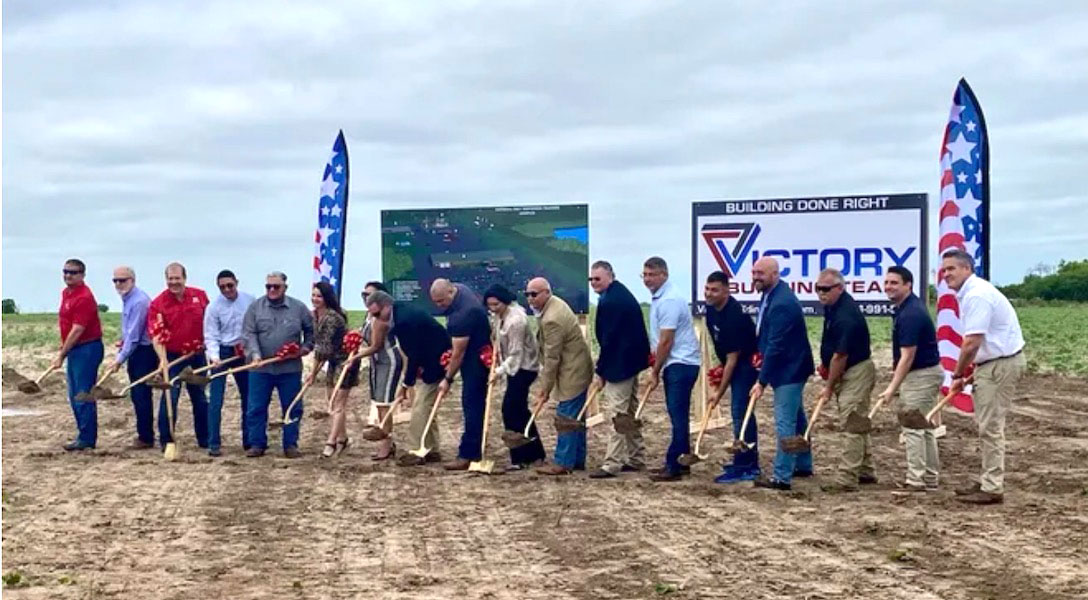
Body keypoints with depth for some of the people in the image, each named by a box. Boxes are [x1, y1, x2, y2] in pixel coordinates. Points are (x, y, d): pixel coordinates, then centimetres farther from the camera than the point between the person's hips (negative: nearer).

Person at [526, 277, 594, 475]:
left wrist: (545, 388, -14)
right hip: (577, 368, 11)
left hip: (572, 372, -11)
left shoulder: (551, 320, -25)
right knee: (575, 417, 14)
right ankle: (577, 459, 21)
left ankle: (563, 463, -2)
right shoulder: (555, 303, 8)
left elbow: (552, 358, -21)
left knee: (567, 418, -6)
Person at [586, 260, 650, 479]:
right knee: (630, 411, 17)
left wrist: (601, 370, -12)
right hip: (632, 360, 11)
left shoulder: (609, 301, -19)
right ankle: (635, 458, 25)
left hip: (619, 364, -11)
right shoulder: (622, 293, 13)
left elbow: (608, 339, -20)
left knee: (615, 413, -8)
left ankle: (612, 464, -7)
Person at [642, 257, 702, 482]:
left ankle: (674, 466, -7)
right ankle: (681, 463, 20)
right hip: (675, 364, 10)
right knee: (678, 415, 13)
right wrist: (656, 364, 13)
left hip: (681, 364, -10)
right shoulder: (658, 297, 12)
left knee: (678, 415, -8)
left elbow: (666, 341, -18)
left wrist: (655, 371, -11)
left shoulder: (669, 300, -19)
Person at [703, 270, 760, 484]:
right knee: (744, 412, 15)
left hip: (747, 364, -10)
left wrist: (720, 392, -20)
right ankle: (750, 462, 24)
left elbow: (732, 359, -25)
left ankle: (743, 468, -9)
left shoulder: (733, 316, -28)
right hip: (736, 364, 10)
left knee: (739, 412, -12)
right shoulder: (712, 308, -1)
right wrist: (720, 368, 11)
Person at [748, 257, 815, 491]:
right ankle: (803, 465, 34)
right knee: (796, 417, 21)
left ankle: (782, 477, -5)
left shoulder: (782, 304, -26)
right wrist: (760, 353, 2)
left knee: (785, 422, -8)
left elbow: (776, 346, -26)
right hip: (788, 368, 11)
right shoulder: (770, 294, 6)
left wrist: (761, 381, -23)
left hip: (789, 369, -11)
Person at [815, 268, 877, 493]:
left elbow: (840, 356, -22)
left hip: (856, 372, -11)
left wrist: (829, 387, -14)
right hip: (849, 371, 11)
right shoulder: (832, 305, 4)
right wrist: (825, 363, 14)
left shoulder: (846, 317, -27)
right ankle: (864, 471, 26)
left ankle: (847, 479, -12)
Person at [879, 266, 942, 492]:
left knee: (912, 428, -8)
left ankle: (916, 481, -6)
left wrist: (892, 387, -26)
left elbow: (908, 356, -25)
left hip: (922, 374, -11)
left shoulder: (910, 314, -23)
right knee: (924, 427, 14)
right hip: (922, 373, 11)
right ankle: (930, 478, 20)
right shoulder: (904, 307, 9)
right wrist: (895, 367, 23)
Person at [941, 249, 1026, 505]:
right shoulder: (972, 292, 12)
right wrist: (968, 373, 11)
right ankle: (987, 481, 24)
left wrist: (958, 375, -12)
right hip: (993, 364, 11)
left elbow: (972, 343, -23)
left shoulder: (976, 296, -21)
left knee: (990, 427, -7)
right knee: (987, 426, 16)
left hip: (1000, 365, -11)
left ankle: (992, 488, -2)